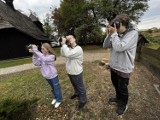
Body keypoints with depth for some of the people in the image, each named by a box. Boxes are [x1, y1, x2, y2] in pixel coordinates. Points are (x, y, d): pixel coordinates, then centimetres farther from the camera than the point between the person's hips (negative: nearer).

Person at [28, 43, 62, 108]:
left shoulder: (51, 56, -21)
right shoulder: (41, 56, -2)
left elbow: (44, 59, -40)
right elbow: (36, 63, -10)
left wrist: (36, 50, -38)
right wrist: (34, 54, -20)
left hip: (53, 76, -6)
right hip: (47, 76, 6)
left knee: (56, 88, 12)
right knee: (52, 88, 26)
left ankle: (59, 100, 35)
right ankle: (55, 97, 50)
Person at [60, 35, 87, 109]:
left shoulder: (78, 49, -23)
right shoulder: (69, 49, 4)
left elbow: (67, 54, -35)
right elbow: (63, 54, 0)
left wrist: (64, 44, -26)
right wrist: (62, 45, -7)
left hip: (76, 73, -8)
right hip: (70, 72, 8)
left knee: (80, 87, 12)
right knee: (74, 85, 29)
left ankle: (83, 100, 33)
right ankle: (77, 93, 55)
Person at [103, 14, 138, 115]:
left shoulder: (133, 33, -16)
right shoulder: (117, 35, 2)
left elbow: (119, 47, -30)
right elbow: (105, 46, 0)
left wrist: (114, 33, -21)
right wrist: (110, 34, -10)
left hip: (123, 69, -6)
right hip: (113, 66, 6)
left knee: (122, 88, 14)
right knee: (116, 85, 25)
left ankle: (123, 105, 42)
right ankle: (118, 99, 53)